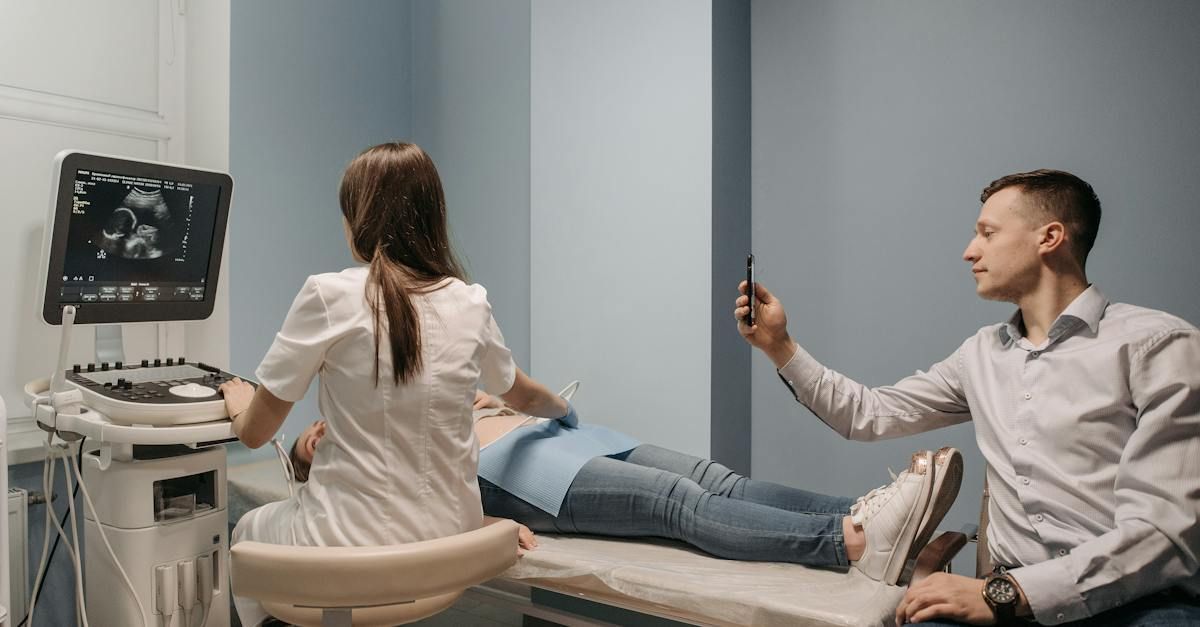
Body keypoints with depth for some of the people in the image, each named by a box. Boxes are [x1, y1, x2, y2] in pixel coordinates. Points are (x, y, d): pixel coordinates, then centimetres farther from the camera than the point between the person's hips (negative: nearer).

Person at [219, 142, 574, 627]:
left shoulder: (330, 295, -15)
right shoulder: (470, 304, -3)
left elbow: (254, 433, -5)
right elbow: (525, 396, 16)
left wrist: (240, 402, 19)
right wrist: (563, 409, 39)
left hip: (353, 548, -4)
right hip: (449, 542, 5)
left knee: (249, 532, 32)